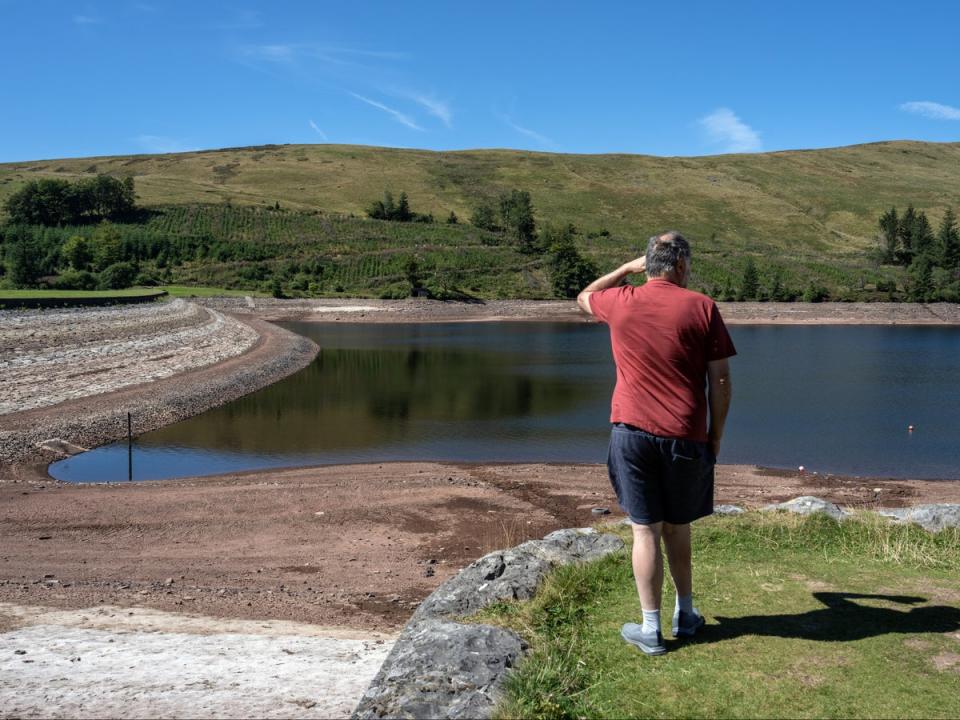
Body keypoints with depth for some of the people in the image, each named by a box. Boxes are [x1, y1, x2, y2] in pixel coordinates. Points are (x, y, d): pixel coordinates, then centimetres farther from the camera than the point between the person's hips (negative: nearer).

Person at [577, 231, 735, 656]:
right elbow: (720, 381, -2)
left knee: (646, 530, 5)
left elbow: (584, 297, 27)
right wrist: (716, 436, 7)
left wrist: (627, 268, 29)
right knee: (677, 527, 16)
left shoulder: (621, 302, 2)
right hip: (684, 436, 0)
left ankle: (650, 629, 11)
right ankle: (685, 615, 31)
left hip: (631, 431, 0)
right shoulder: (701, 307, -3)